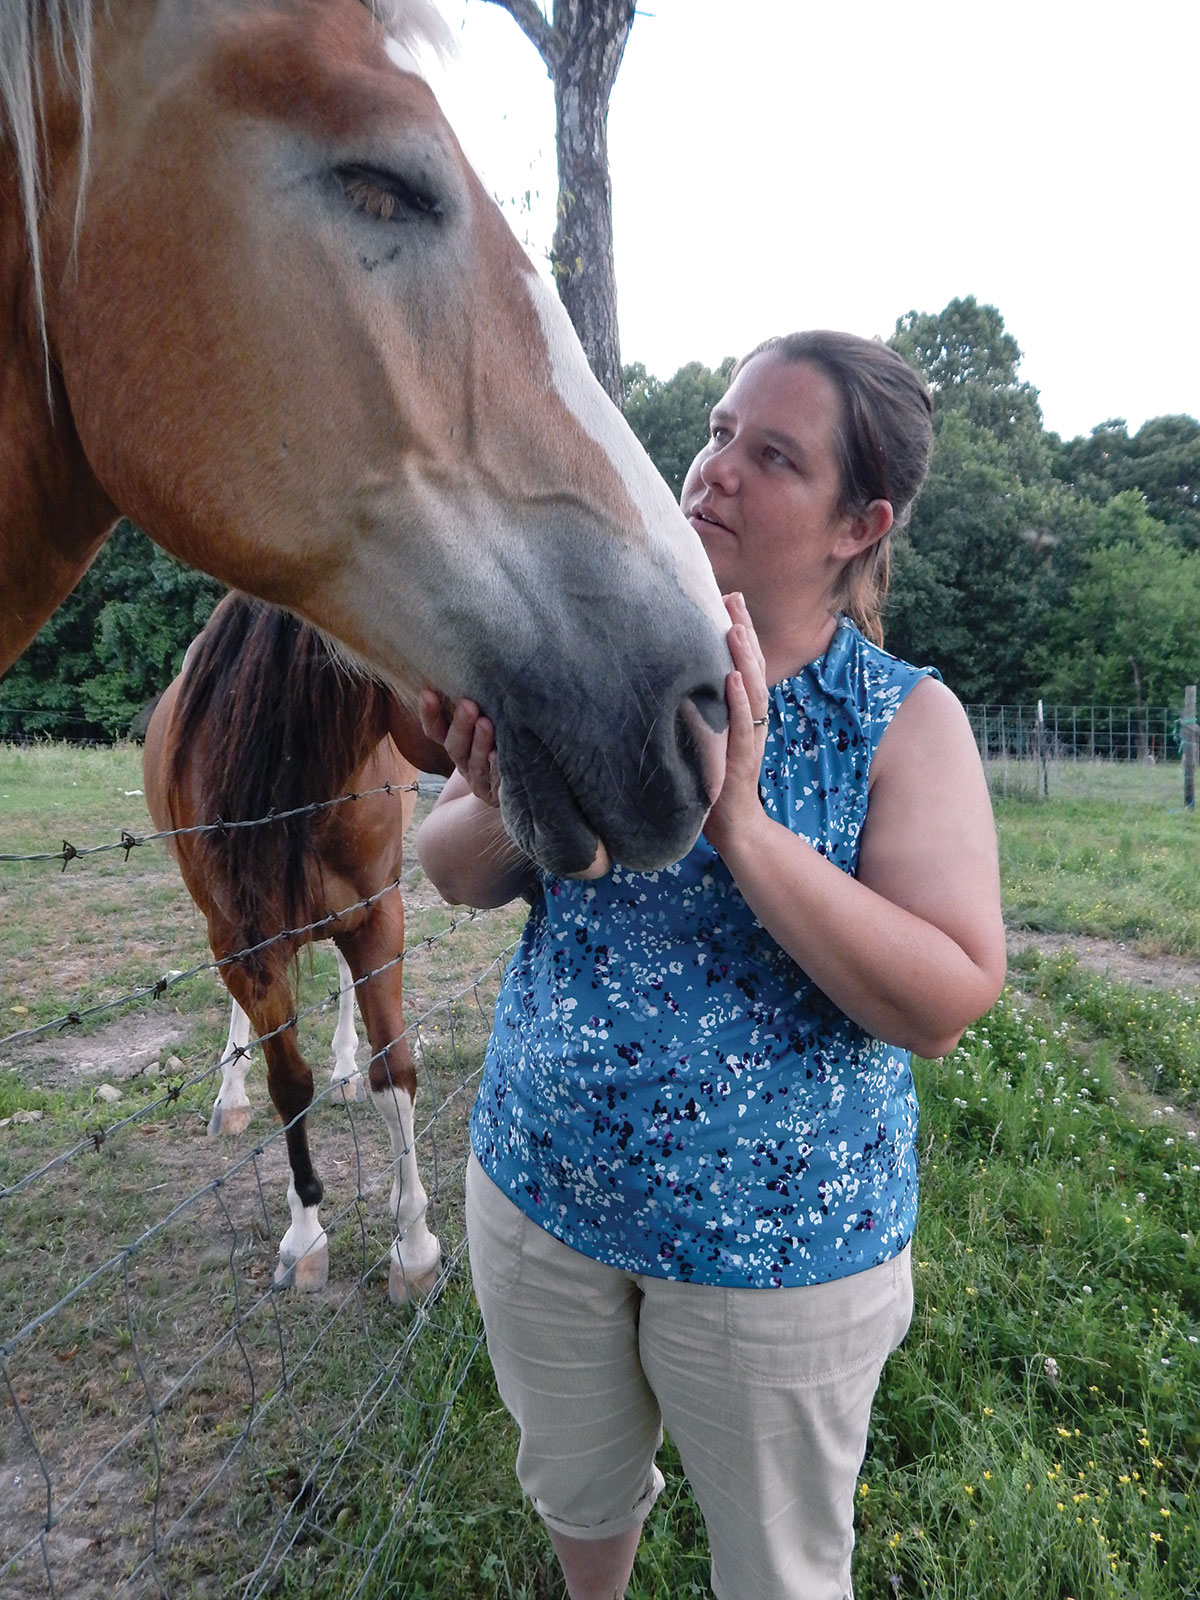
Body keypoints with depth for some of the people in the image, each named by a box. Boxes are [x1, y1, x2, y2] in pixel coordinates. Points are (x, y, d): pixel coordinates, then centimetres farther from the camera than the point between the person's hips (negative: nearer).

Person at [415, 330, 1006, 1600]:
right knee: (574, 1496, 30)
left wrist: (742, 824, -32)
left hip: (780, 1243, -3)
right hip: (538, 1191, 4)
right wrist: (506, 812, -24)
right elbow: (453, 875, -1)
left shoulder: (907, 720, -14)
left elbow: (943, 1007, -22)